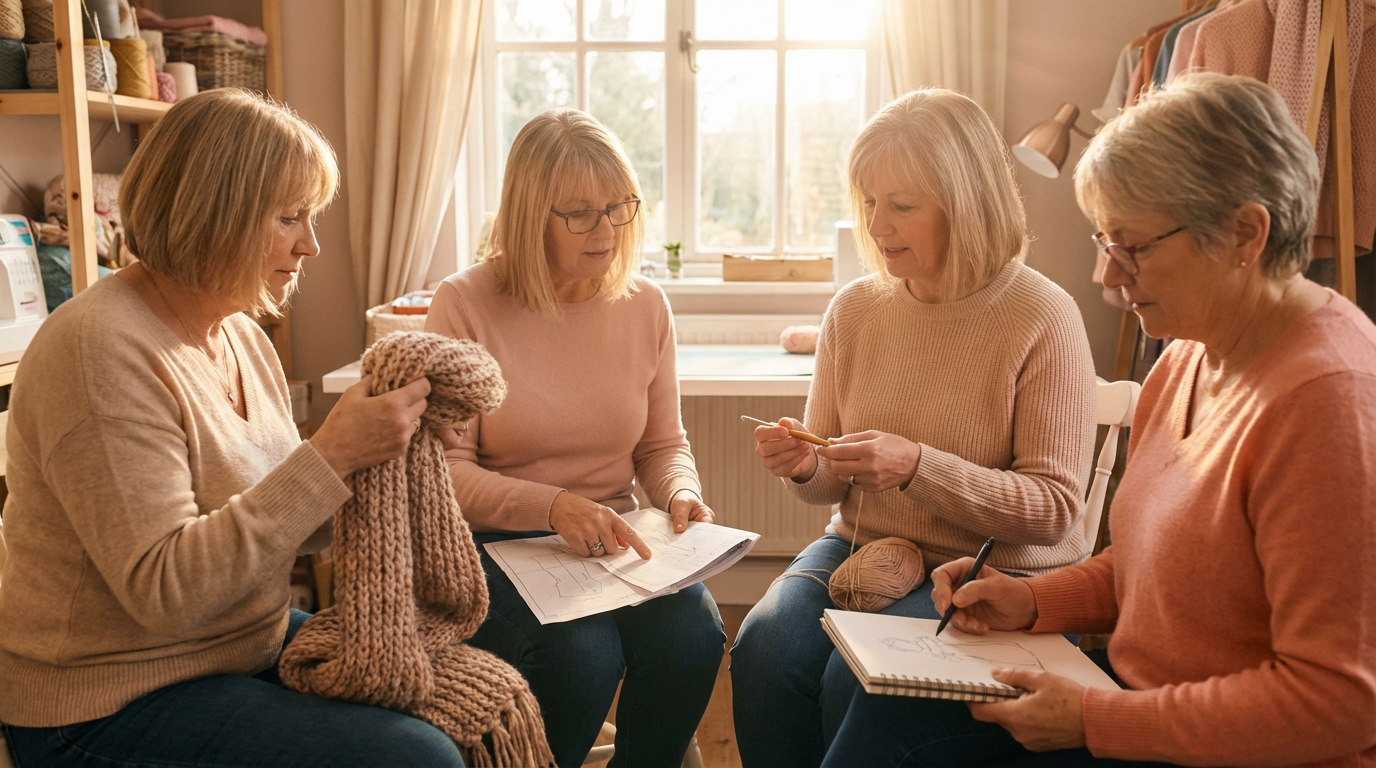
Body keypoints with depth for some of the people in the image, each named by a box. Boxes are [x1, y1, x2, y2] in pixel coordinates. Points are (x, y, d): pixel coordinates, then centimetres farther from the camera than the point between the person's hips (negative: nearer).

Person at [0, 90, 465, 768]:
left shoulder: (243, 337, 5)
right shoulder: (101, 349, -21)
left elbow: (283, 526, 7)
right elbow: (161, 589, -27)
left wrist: (369, 446, -10)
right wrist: (330, 455, -29)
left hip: (253, 646, 8)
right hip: (110, 705, -8)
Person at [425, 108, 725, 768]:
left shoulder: (644, 305, 4)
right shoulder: (465, 304, -8)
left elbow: (663, 444, 13)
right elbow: (444, 471, -10)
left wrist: (680, 493, -9)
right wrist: (554, 506, -24)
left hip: (611, 541, 4)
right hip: (492, 542, -3)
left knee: (692, 635, -23)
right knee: (580, 655, -29)